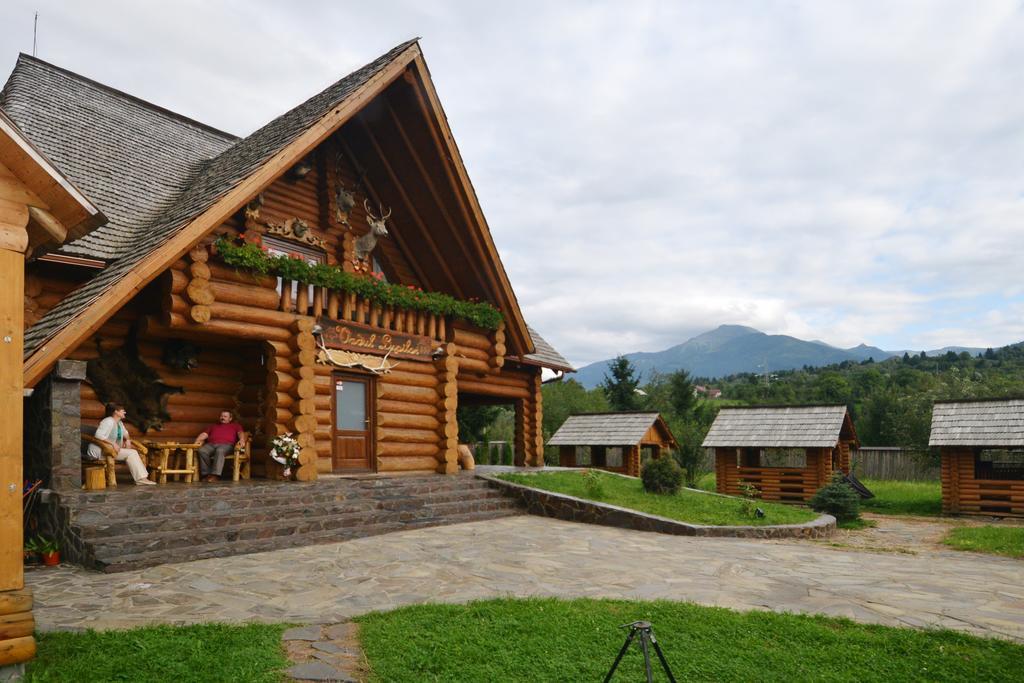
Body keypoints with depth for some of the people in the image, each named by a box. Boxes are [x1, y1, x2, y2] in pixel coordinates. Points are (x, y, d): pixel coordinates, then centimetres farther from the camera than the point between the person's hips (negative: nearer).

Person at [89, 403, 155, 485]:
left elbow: (125, 433, 30)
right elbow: (99, 435, -31)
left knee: (134, 452, -5)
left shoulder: (119, 422, 12)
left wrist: (127, 440, 8)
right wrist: (113, 444, -30)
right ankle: (141, 478, -18)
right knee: (130, 453, -19)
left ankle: (142, 478, -14)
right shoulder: (109, 421, -18)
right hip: (100, 451, -10)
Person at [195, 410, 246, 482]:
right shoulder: (213, 426, 36)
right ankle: (206, 474, -30)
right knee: (202, 451, -31)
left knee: (220, 451, -40)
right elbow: (204, 434, 22)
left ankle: (215, 475, -46)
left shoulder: (235, 425, 26)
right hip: (211, 444, 3)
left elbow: (241, 433, 7)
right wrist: (198, 440, 0)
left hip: (226, 444, -3)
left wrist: (242, 440, -16)